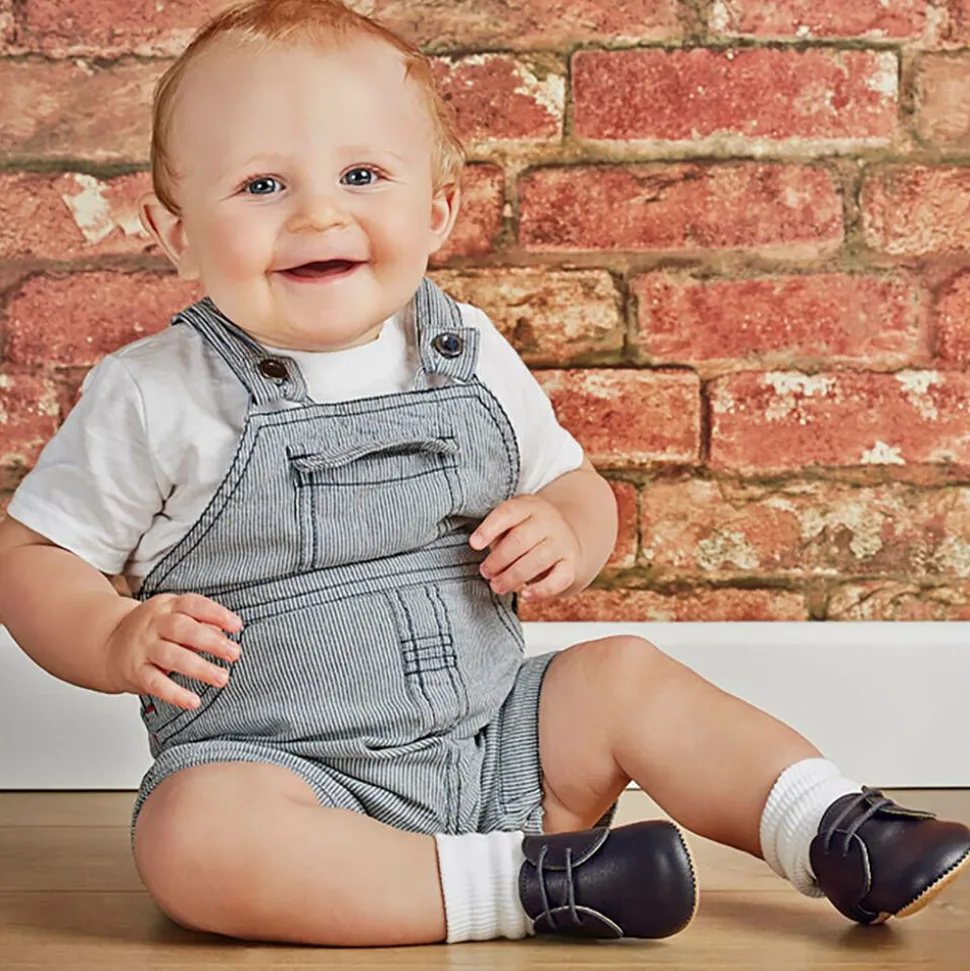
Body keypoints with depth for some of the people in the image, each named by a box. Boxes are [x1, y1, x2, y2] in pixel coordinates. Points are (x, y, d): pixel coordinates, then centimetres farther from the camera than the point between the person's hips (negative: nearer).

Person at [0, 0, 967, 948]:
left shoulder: (472, 359, 3)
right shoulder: (154, 397, -8)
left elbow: (574, 482, 17)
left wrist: (567, 534, -7)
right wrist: (116, 642, -20)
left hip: (492, 742, 4)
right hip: (280, 767, -4)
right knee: (192, 835, -33)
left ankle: (834, 834, -3)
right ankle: (525, 881, -29)